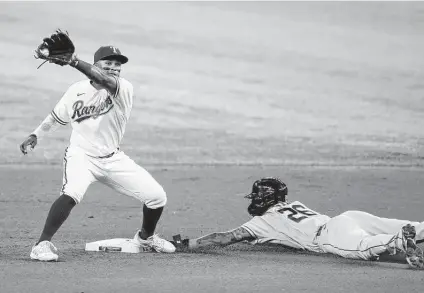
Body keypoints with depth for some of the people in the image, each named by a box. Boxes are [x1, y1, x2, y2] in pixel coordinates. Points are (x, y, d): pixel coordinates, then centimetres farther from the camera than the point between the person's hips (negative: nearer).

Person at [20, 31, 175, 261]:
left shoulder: (124, 90, -15)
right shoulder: (77, 90, -8)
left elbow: (106, 81, -38)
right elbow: (57, 116, 11)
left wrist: (74, 62, -49)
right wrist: (36, 134, 0)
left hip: (113, 158, 2)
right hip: (81, 155, -2)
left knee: (157, 196, 1)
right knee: (71, 194, -33)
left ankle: (146, 237, 31)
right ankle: (42, 244, -25)